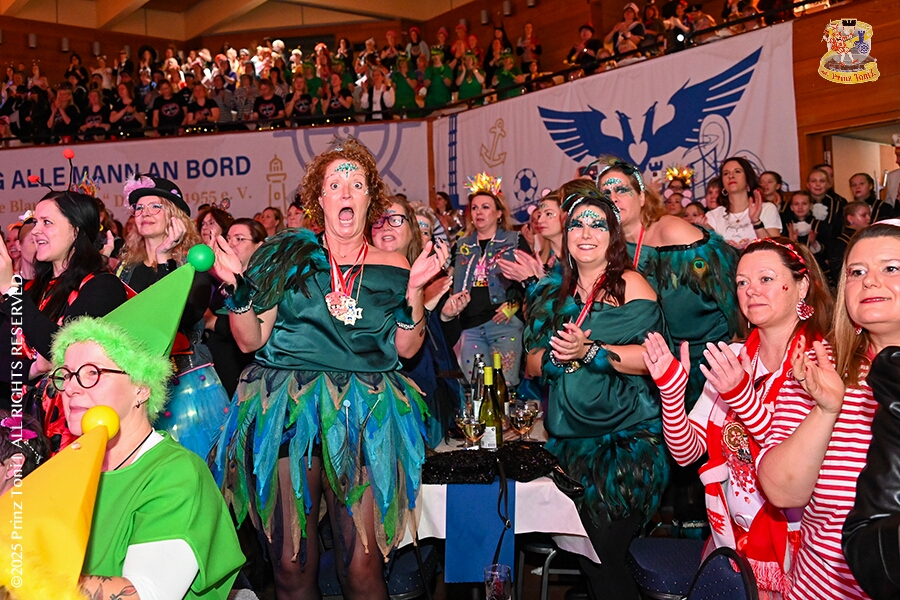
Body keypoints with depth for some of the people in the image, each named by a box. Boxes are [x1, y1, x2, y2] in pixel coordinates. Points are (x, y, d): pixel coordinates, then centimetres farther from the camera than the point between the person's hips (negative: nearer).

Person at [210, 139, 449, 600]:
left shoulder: (392, 266, 9)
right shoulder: (289, 255, 7)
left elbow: (406, 349, 5)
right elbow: (251, 340, 5)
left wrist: (415, 288, -7)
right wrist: (237, 288, -11)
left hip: (363, 418, 0)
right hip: (286, 411, 0)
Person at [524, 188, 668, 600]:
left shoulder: (629, 284, -1)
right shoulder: (554, 292, 12)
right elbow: (533, 364, 10)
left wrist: (589, 351, -19)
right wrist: (559, 356, -11)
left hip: (628, 434, -4)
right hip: (572, 436, 4)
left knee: (600, 550, -11)